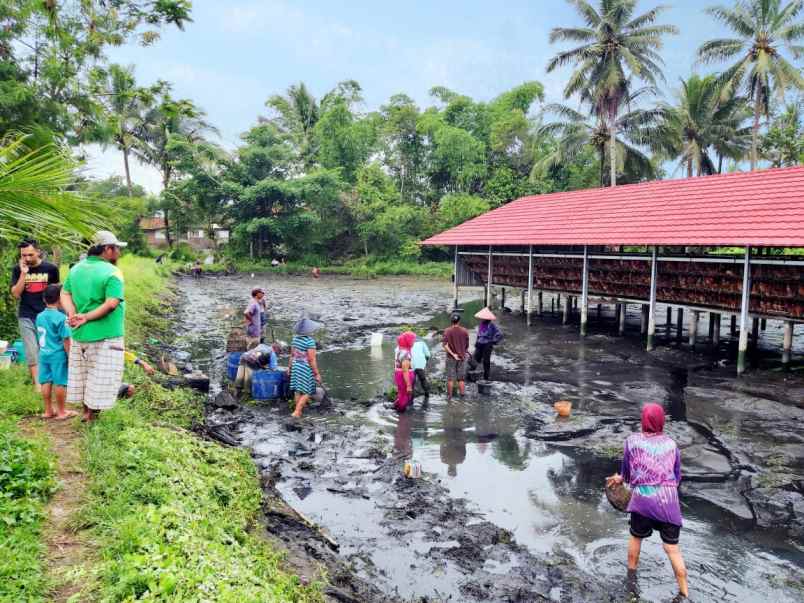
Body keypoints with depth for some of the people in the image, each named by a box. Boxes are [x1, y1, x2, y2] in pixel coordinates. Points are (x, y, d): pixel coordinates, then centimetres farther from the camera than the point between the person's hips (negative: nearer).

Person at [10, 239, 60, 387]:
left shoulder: (51, 268, -2)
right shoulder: (18, 270, 1)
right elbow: (16, 294, -5)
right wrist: (23, 273, -14)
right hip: (26, 318, 1)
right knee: (32, 352, -1)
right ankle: (38, 384, 2)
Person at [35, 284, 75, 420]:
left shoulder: (39, 316, 4)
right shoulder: (61, 317, -16)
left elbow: (41, 336, 13)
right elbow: (66, 339, -16)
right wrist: (70, 355, -9)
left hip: (43, 354, 7)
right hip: (58, 355, -7)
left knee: (46, 382, 13)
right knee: (60, 383, 3)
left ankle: (48, 411, 23)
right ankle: (61, 412, 12)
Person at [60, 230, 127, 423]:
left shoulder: (76, 268, 9)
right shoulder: (112, 272, -15)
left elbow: (64, 295, 6)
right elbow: (111, 304, -24)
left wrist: (73, 314, -8)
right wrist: (86, 317, -18)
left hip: (80, 333, 8)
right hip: (104, 335, -7)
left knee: (82, 372, 19)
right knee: (100, 377, 4)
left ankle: (86, 410, 31)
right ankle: (91, 414, 11)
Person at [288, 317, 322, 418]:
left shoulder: (295, 338, -2)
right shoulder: (310, 341, -23)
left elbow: (292, 355, 7)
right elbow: (312, 359, -22)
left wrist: (289, 367, 19)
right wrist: (317, 374, -15)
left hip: (296, 366, 7)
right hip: (306, 369, -7)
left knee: (298, 390, 15)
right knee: (306, 392, 5)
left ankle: (299, 411, 24)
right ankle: (296, 411, 0)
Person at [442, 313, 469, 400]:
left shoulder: (448, 331, -10)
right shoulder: (464, 331, -6)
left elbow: (444, 344, -21)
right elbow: (467, 345, 2)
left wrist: (453, 354, -18)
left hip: (451, 358, -1)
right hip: (462, 357, 1)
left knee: (450, 378, 8)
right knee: (461, 378, 11)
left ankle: (449, 395, 15)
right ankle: (462, 394, 16)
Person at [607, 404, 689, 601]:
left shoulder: (632, 441, -3)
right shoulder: (671, 443, 5)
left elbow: (626, 470, 6)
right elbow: (677, 475, 12)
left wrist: (620, 478, 28)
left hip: (642, 498, -1)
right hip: (668, 499, 1)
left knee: (636, 536, 23)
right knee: (672, 548, 9)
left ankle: (631, 574, 40)